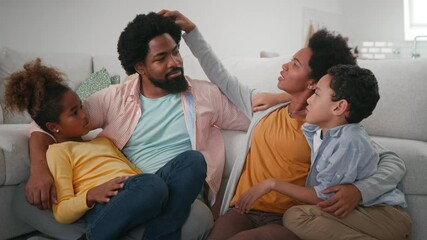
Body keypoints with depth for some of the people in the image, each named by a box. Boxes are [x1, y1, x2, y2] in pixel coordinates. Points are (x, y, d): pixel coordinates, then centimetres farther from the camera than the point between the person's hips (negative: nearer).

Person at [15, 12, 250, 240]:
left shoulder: (206, 94, 8)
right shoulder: (115, 98, 6)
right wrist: (39, 168, -14)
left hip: (176, 197, 0)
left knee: (194, 190, -38)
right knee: (28, 199, -16)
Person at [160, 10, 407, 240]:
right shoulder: (266, 105, 13)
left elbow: (394, 163, -5)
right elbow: (222, 77, 24)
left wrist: (358, 190, -25)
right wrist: (191, 30, 23)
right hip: (242, 211, 4)